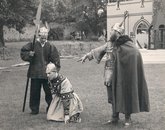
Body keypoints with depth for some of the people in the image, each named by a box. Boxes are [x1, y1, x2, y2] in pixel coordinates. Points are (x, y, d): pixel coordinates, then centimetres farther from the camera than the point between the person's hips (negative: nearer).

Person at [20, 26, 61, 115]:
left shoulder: (50, 46, 1)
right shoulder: (33, 45, 0)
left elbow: (56, 60, 3)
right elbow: (23, 52, 7)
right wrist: (29, 54, -12)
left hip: (47, 74, 0)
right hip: (35, 73, 0)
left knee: (49, 91, 2)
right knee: (34, 92, 6)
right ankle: (34, 109, 21)